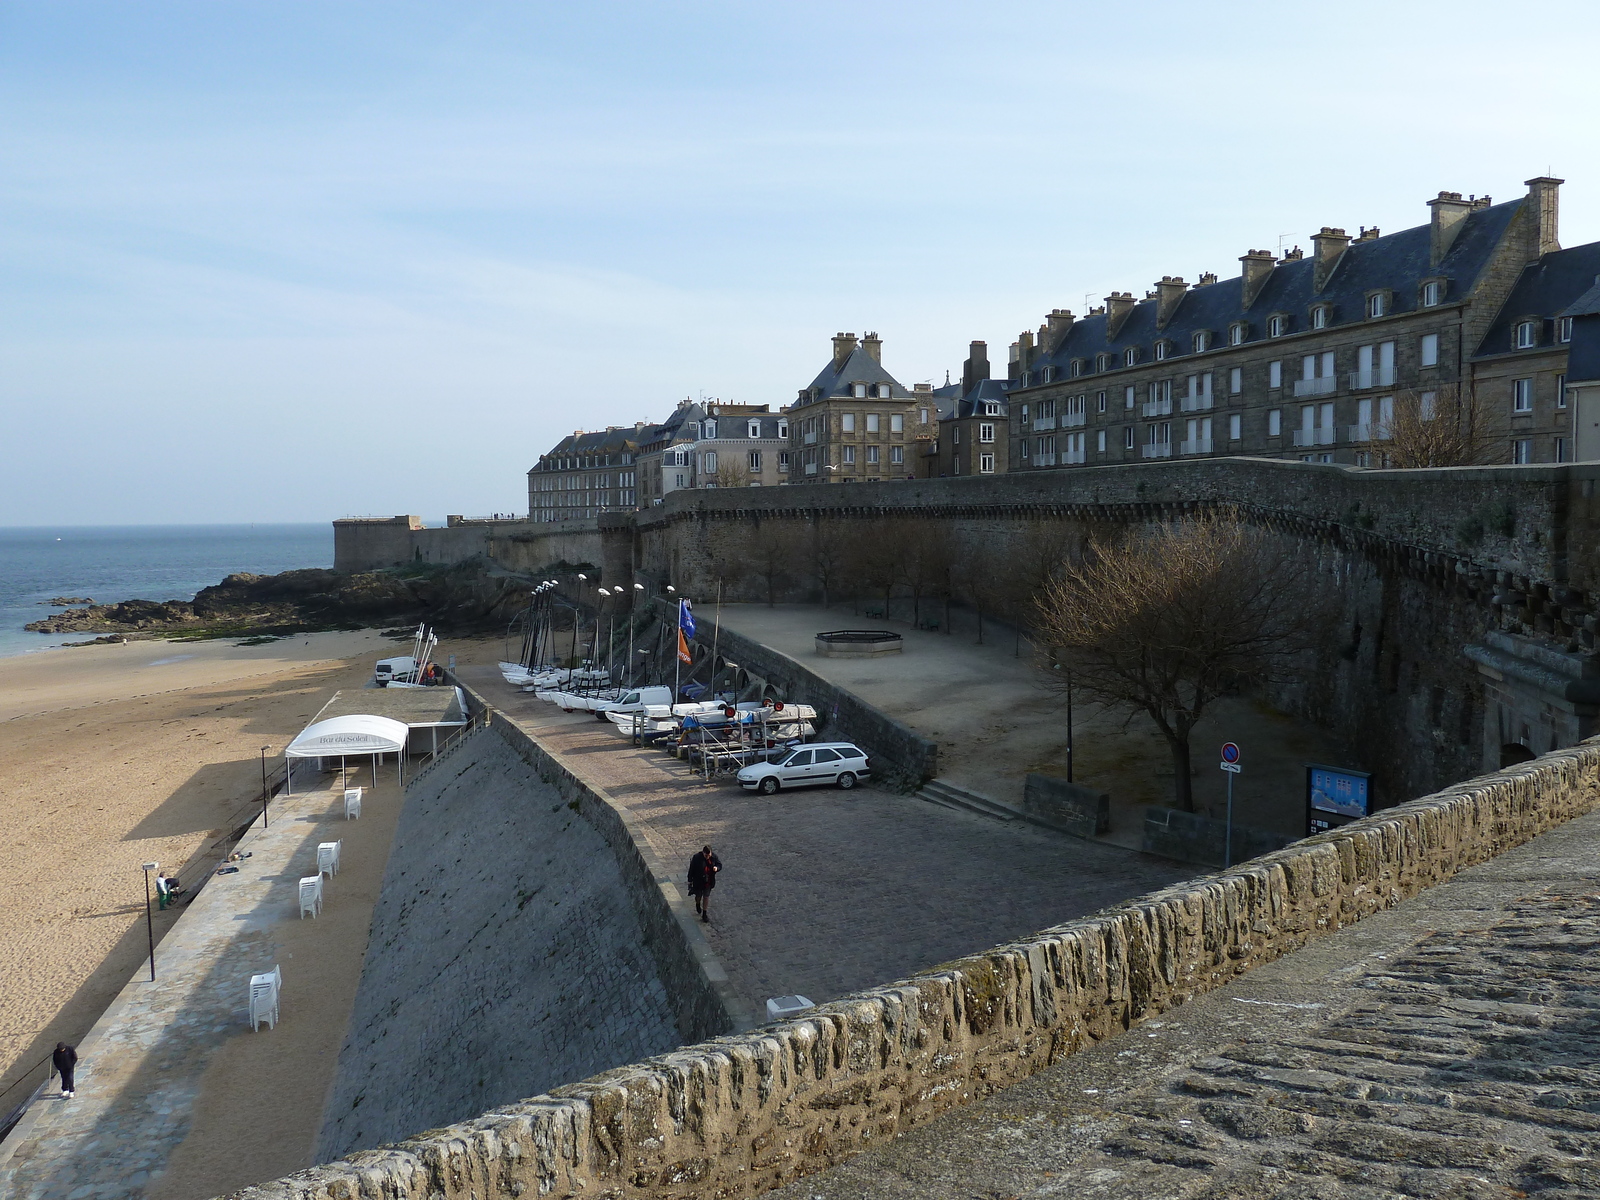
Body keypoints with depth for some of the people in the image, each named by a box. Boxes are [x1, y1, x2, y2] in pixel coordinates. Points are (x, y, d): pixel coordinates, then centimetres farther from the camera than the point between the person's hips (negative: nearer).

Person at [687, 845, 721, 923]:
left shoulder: (714, 857, -13)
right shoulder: (697, 858, -22)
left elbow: (719, 864, 3)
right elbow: (691, 869, -13)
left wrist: (717, 868, -22)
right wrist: (690, 881, -7)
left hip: (708, 882, 2)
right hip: (698, 882, -2)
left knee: (706, 897, 10)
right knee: (698, 896, 17)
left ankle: (704, 914, 24)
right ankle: (698, 905, 52)